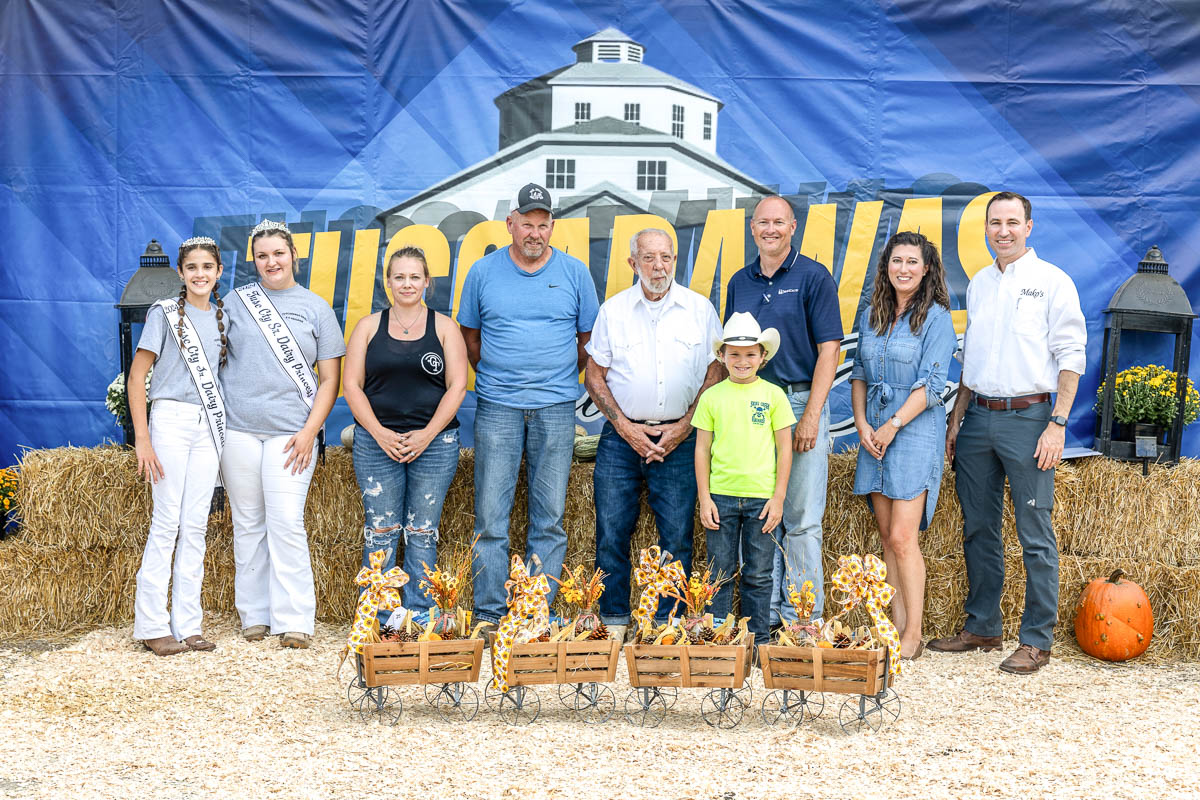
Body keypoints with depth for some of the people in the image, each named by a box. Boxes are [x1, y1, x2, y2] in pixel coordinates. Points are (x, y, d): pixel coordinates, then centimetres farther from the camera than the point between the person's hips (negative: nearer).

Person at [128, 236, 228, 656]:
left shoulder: (222, 316, 13)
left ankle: (187, 625, 9)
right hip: (171, 419, -5)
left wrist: (225, 431, 8)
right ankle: (153, 625, 1)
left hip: (209, 425, 5)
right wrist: (142, 437, -12)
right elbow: (137, 376, -4)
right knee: (167, 523, -6)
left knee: (196, 527, 5)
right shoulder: (164, 313, -1)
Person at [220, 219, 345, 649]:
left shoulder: (316, 308, 7)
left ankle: (293, 621, -3)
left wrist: (310, 431, -5)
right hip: (238, 430, 2)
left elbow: (329, 379, 6)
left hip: (290, 432, -2)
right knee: (247, 524, 6)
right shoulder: (237, 302, 9)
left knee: (286, 524, -8)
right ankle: (254, 615, 15)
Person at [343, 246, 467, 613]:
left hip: (434, 442, 0)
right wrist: (379, 432, -9)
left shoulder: (444, 327, 6)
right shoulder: (368, 327, 8)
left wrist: (427, 435, -10)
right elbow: (352, 384, 3)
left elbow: (457, 386, 1)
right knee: (380, 530, 1)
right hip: (377, 442, 0)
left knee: (422, 532, 3)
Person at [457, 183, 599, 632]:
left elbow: (588, 339, 14)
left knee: (550, 518, 2)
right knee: (490, 517, -2)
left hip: (555, 409, 0)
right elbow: (470, 335, 15)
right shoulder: (484, 272, 5)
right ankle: (489, 615, 5)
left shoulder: (575, 273, 5)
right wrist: (496, 376, 9)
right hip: (497, 407, 0)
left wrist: (560, 379, 11)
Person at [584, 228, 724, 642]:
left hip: (679, 439, 0)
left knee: (676, 537, 1)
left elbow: (715, 373, 5)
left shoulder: (700, 309, 3)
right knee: (612, 532, 1)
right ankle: (613, 623, 12)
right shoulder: (613, 310, 4)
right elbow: (594, 377, 7)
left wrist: (683, 427, -5)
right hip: (622, 436, 1)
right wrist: (625, 426, -5)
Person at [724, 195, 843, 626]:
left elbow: (829, 349, -8)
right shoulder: (739, 282, 13)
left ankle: (802, 618, 5)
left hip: (800, 402, -5)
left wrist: (811, 415, -15)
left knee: (802, 519, -2)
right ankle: (765, 612, 17)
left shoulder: (814, 277, -2)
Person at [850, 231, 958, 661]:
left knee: (902, 538, -9)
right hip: (874, 434, 6)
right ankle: (897, 627, 13)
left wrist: (893, 425, -13)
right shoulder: (871, 317, 12)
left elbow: (930, 384, -11)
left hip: (915, 432, -6)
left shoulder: (936, 318, -5)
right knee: (888, 537, 7)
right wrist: (862, 424, 1)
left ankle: (913, 634, -1)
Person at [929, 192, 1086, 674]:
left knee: (1035, 536, -3)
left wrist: (1058, 422, -13)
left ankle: (1036, 640, 4)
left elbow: (1071, 356, -5)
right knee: (978, 530, 10)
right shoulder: (979, 284, 14)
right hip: (978, 417, 6)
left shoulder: (1052, 282, -2)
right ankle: (982, 627, 21)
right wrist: (956, 420, 15)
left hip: (1027, 418, -6)